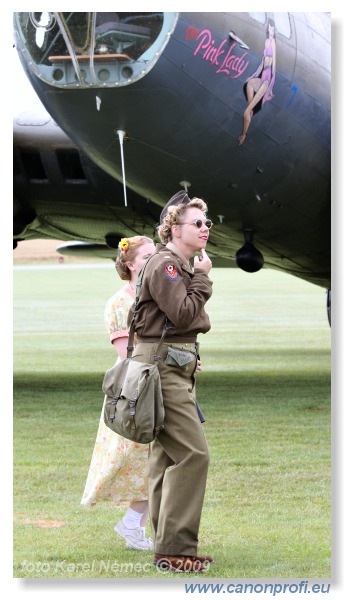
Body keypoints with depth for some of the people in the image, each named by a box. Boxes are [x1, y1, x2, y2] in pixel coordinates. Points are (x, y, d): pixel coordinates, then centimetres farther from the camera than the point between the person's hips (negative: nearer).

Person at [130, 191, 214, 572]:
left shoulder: (182, 265, 18)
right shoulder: (165, 265, -13)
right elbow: (183, 313, -21)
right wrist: (202, 278, -11)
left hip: (177, 366, 11)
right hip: (162, 364, -11)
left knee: (166, 454, 11)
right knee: (192, 452, -14)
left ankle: (167, 545, 14)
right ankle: (174, 549, -13)